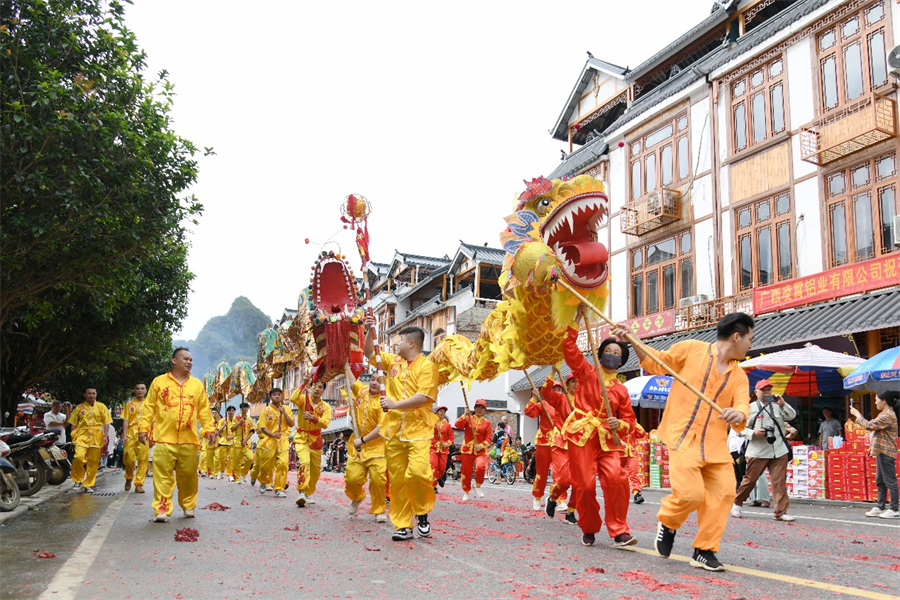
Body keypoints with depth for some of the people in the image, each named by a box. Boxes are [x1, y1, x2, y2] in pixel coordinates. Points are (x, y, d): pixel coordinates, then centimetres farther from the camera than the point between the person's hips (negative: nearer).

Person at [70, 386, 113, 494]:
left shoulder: (101, 406, 12)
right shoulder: (79, 407, 13)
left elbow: (106, 422, 9)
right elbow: (74, 423, 11)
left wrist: (105, 435, -2)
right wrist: (73, 436, 2)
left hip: (96, 437, 1)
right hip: (82, 435, -1)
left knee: (93, 462, 0)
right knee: (79, 456, -21)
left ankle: (88, 485, 10)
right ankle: (78, 480, 1)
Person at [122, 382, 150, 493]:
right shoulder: (130, 404, 12)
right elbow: (125, 420, 7)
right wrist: (124, 435, -4)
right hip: (131, 433, 0)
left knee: (143, 460, -5)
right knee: (129, 458, -2)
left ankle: (139, 484, -1)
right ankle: (129, 478, 25)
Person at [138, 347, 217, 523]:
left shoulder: (197, 384, 13)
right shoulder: (159, 382, 7)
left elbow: (204, 409, 12)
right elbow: (149, 407, 6)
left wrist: (209, 429, 4)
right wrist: (143, 428, -1)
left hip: (189, 440, 2)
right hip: (165, 439, -2)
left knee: (188, 475, 8)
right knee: (163, 475, -4)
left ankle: (188, 506, 23)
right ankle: (161, 509, 1)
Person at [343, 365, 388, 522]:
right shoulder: (361, 389, 4)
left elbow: (382, 427, -20)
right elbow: (348, 374, 22)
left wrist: (363, 440, -19)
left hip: (376, 446, -4)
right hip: (356, 445, 4)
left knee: (378, 480, -12)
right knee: (352, 478, -2)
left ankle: (379, 511, 8)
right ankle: (357, 497, 32)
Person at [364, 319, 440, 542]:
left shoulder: (426, 365, -4)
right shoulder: (393, 361, 15)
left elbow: (423, 397, -14)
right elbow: (369, 352, 26)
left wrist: (395, 404, -15)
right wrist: (371, 330, 13)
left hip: (418, 429, -5)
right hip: (394, 429, 6)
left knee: (418, 471, -20)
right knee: (397, 479, 4)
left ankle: (422, 513, 5)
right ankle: (403, 526, 11)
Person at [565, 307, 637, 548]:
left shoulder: (621, 390, 12)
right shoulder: (587, 372, 6)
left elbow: (629, 419, 16)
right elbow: (569, 349, -5)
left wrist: (620, 424, -8)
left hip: (607, 439, 2)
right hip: (582, 434, -2)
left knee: (616, 478, -18)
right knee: (585, 485, -4)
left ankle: (619, 531, -7)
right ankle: (589, 529, 19)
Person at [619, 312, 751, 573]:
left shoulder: (739, 376, 14)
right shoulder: (691, 349, 2)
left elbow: (742, 405, -1)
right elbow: (657, 364, 7)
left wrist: (739, 415, -25)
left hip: (716, 444, 5)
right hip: (683, 438, -5)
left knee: (724, 492, -4)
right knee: (691, 494, -15)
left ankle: (704, 551, 12)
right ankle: (667, 523, 19)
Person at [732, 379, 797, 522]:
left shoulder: (777, 406, 13)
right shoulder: (750, 408, 3)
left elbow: (792, 416, 0)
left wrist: (783, 404, -14)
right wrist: (753, 432, -16)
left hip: (779, 451, 3)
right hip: (758, 452, -3)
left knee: (780, 481, -2)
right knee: (750, 479, 3)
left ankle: (781, 512, 0)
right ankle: (736, 504, 20)